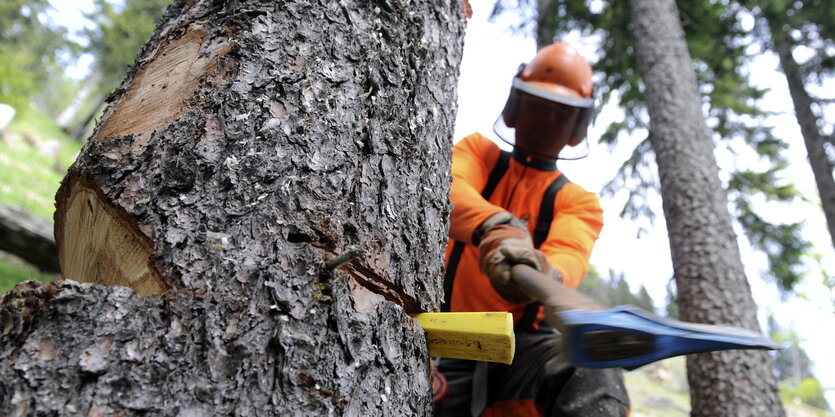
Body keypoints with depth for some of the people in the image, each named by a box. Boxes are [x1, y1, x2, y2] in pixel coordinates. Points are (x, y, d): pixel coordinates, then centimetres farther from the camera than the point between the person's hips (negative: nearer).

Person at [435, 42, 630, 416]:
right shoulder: (477, 151, 11)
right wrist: (496, 227, -37)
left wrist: (542, 275, -40)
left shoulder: (578, 201, 10)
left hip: (522, 344, 1)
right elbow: (446, 192, -14)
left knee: (595, 376, -29)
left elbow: (569, 257, -14)